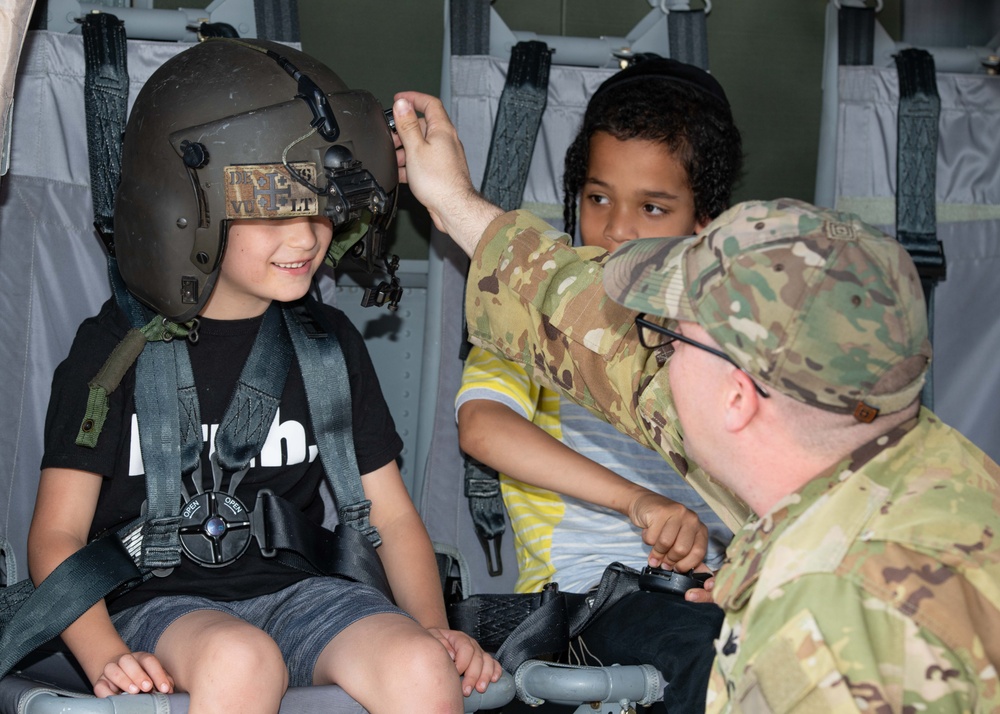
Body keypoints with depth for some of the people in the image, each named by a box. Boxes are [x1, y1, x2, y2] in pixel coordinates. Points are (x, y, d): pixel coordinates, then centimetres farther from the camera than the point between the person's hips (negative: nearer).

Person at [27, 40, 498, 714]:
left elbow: (392, 514, 14)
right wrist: (107, 659, -21)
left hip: (294, 587, 3)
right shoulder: (115, 348, 0)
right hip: (160, 602, -3)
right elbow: (58, 535, -2)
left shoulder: (330, 342, 11)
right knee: (241, 660, -38)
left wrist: (437, 630, -4)